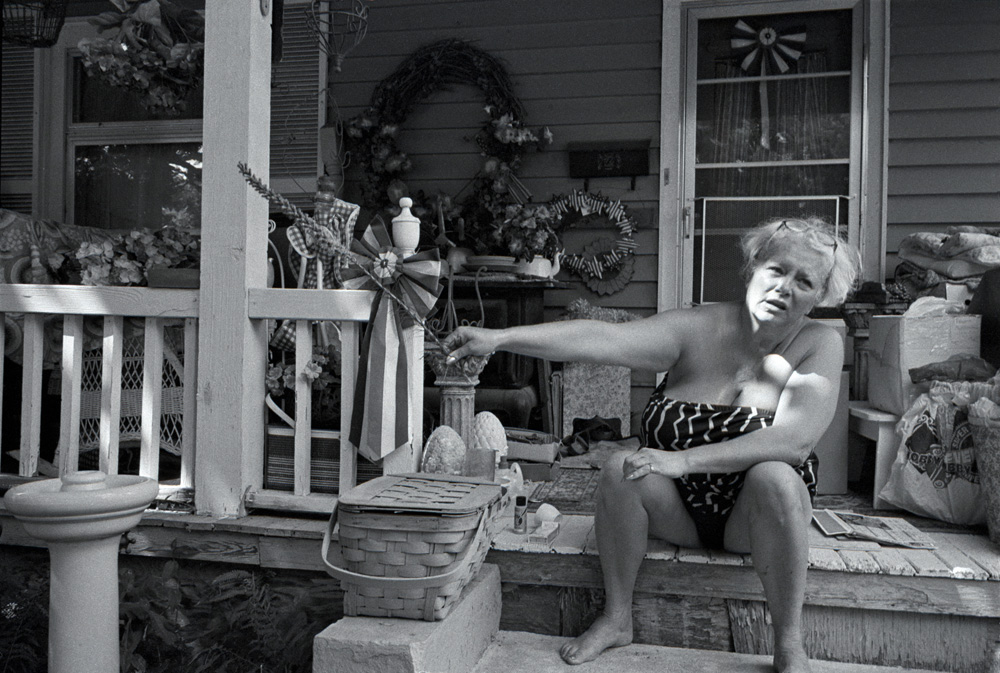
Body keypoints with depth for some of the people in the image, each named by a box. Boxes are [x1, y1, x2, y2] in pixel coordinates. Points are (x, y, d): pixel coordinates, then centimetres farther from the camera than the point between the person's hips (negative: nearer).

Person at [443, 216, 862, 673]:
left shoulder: (821, 345, -11)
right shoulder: (701, 328, -11)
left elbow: (794, 440, -25)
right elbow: (604, 339, -24)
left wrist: (684, 460, -33)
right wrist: (501, 338, -36)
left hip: (755, 517, -1)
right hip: (678, 509, 2)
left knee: (774, 476, -31)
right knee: (620, 469, -25)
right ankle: (616, 617, -5)